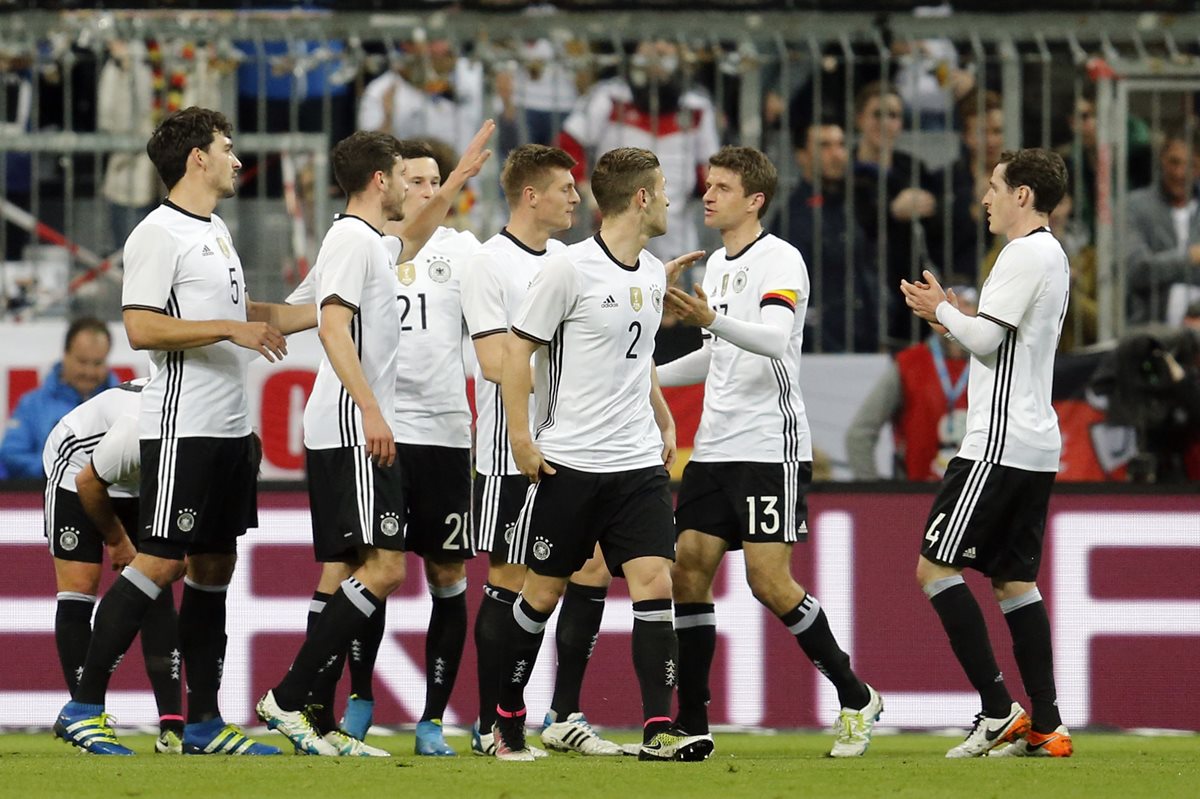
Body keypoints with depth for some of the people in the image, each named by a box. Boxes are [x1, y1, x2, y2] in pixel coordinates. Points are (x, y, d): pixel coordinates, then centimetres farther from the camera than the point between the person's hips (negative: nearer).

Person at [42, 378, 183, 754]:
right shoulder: (137, 431, -41)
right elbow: (88, 483, -22)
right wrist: (118, 541, -8)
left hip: (139, 484, 5)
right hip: (76, 472, -5)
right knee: (79, 588, -11)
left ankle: (172, 725, -14)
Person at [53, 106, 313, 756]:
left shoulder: (215, 232, 17)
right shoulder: (159, 234, -11)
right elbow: (140, 329, -19)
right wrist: (230, 329, -21)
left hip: (229, 430, 9)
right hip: (181, 428, -9)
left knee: (214, 566, 9)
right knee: (161, 562, -10)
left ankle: (204, 722, 12)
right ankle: (83, 707, -6)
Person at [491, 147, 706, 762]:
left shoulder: (653, 274, 11)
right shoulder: (571, 269, -11)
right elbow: (517, 348, -7)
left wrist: (664, 424, 20)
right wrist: (521, 438, -12)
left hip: (639, 463, 5)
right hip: (569, 462, -5)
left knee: (654, 583, -8)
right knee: (543, 592, 4)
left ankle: (658, 730, -11)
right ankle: (507, 721, 20)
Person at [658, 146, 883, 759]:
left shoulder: (780, 260, -10)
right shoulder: (717, 264, 16)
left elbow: (774, 340, -26)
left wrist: (711, 320, -41)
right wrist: (650, 376, 21)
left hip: (770, 446, -8)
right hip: (715, 448, 8)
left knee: (769, 580, -11)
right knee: (688, 570, -1)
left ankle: (857, 700, 4)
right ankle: (692, 726, 3)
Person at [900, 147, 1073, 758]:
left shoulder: (1025, 254, -13)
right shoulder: (1052, 255, 19)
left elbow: (985, 338, -18)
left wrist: (941, 308, -1)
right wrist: (948, 317, 17)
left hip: (1000, 444, -10)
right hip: (1036, 448, 10)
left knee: (935, 566, -8)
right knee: (1013, 579, 10)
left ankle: (998, 709, -12)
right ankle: (1046, 726, 4)